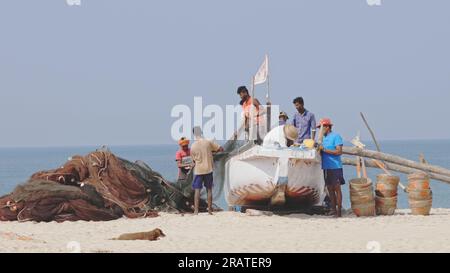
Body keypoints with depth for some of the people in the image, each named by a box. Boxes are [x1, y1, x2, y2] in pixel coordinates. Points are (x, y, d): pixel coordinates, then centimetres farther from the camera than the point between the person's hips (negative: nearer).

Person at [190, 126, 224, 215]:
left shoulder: (193, 147, -5)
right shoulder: (208, 142, -6)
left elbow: (194, 159, 6)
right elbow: (221, 149, 0)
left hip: (198, 170, -1)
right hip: (208, 169, 1)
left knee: (197, 190, 1)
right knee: (209, 190, 10)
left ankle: (196, 210, -6)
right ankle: (210, 209, 13)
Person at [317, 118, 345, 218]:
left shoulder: (336, 137, -6)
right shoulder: (324, 138, 17)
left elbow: (339, 151, -15)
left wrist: (324, 149, -16)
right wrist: (319, 149, 3)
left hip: (335, 167, -8)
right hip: (326, 167, 8)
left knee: (337, 189, -5)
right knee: (330, 189, 9)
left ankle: (339, 211, -4)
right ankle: (333, 209, 14)